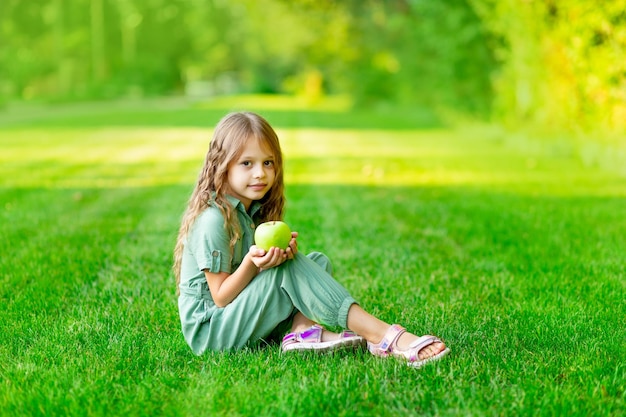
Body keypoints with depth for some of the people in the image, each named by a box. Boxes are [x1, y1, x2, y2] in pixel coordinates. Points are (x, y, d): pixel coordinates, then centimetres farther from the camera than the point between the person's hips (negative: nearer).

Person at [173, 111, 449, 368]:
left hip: (241, 315, 9)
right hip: (209, 331, -9)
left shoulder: (253, 210, 8)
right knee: (289, 267, -27)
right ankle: (386, 338, -34)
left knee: (318, 261, 5)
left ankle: (303, 330, -24)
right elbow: (220, 297, -18)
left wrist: (282, 249, -16)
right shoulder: (214, 220, -20)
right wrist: (252, 263, -33)